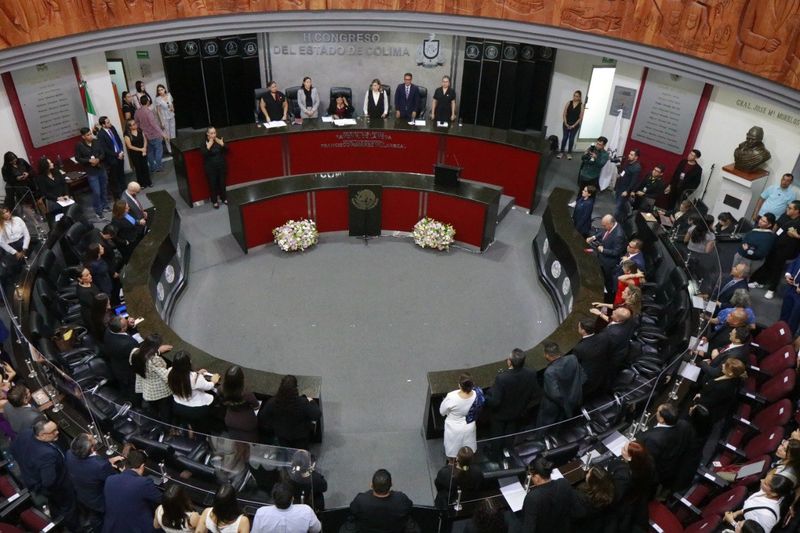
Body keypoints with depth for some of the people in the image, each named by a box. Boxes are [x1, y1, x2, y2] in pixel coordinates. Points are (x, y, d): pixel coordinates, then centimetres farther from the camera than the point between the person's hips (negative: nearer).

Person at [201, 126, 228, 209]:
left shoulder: (219, 140, -6)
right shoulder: (204, 143, -13)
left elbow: (226, 150, -8)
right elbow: (203, 154, -23)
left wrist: (222, 144, -26)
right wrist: (208, 146, -34)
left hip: (221, 166, 3)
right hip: (211, 168, -3)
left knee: (222, 182, 15)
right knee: (213, 184, 5)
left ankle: (224, 198, 35)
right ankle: (215, 201, 20)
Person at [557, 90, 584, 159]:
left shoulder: (581, 105, -5)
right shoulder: (569, 103, -1)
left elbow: (580, 117, -6)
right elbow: (564, 114, -1)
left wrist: (574, 125, -11)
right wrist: (566, 123, -9)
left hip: (575, 125, -1)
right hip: (566, 124, 1)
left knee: (571, 138, 6)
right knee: (565, 137, 4)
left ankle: (569, 153, 16)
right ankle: (561, 152, 12)